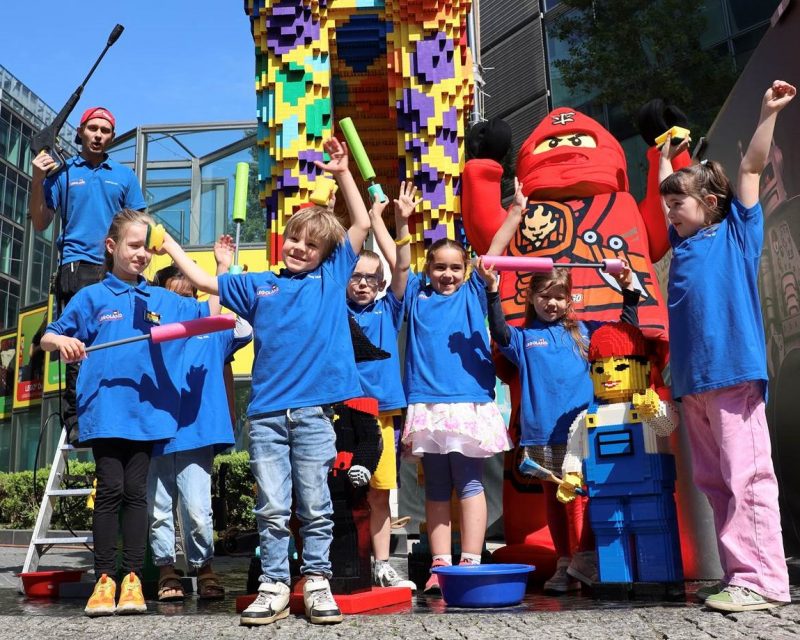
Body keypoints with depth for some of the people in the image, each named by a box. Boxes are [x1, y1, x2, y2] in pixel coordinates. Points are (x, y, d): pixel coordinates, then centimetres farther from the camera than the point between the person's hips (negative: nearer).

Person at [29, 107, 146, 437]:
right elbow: (40, 223, 9)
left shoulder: (124, 175, 16)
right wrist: (37, 179, -3)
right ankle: (74, 417, -2)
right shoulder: (61, 171, 12)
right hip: (76, 266, -1)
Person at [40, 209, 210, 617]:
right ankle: (104, 579, 6)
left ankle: (133, 578, 9)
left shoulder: (165, 301, 12)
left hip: (147, 411, 2)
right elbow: (47, 338, 8)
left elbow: (214, 313, 17)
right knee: (110, 490, -3)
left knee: (136, 492, 3)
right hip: (105, 411, -2)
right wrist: (63, 341, -15)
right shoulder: (92, 297, 6)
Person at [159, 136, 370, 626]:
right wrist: (168, 243, 24)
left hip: (315, 411, -2)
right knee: (272, 509, 5)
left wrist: (343, 172, 9)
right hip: (266, 413, 2)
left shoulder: (331, 277, 11)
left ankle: (318, 583, 15)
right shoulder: (258, 285, 16)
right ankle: (274, 587, 14)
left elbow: (363, 225, 9)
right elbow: (204, 281, 23)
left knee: (316, 505, 4)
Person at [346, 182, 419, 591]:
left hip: (381, 409, 3)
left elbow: (401, 266, 1)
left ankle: (382, 566, 19)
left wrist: (401, 223, -9)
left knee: (380, 491, 9)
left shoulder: (387, 310, 10)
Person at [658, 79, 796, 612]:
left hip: (733, 371, -7)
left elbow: (752, 167, 4)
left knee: (748, 476, -8)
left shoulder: (737, 232, 7)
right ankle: (739, 574, 15)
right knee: (714, 481, 8)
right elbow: (666, 193, 34)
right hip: (691, 379, 7)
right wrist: (666, 157, 37)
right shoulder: (684, 240, 20)